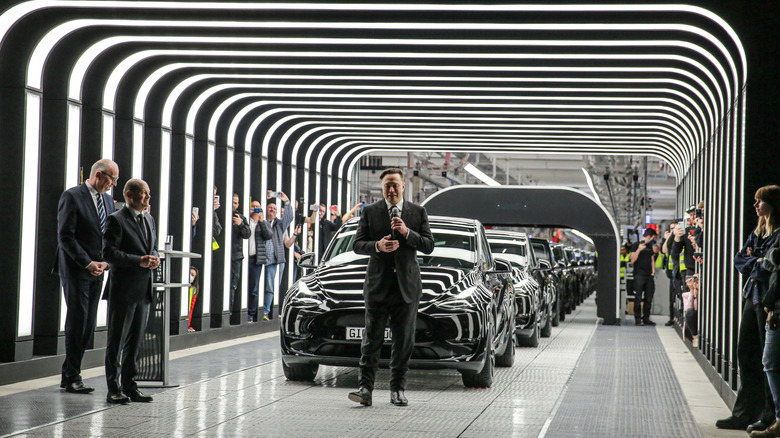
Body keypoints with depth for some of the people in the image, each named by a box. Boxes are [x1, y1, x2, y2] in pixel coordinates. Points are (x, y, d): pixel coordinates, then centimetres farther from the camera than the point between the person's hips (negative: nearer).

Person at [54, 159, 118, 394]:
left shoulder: (108, 200, 15)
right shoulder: (72, 196, -7)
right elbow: (65, 236, -12)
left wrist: (105, 261, 1)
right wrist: (88, 263, -14)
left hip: (97, 271, 7)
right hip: (76, 270, -7)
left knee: (88, 326, 4)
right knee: (77, 323, -6)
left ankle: (69, 376, 11)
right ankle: (72, 378, 1)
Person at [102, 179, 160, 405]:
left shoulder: (149, 220, 16)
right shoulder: (117, 220, -9)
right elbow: (109, 252, -16)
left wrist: (154, 259, 2)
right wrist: (140, 261, -21)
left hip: (144, 291, 7)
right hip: (123, 290, -7)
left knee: (135, 341, 11)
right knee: (117, 341, 0)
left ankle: (129, 386, 18)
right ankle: (114, 389, 4)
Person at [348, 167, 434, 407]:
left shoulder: (418, 212, 7)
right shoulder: (370, 212, 6)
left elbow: (428, 246, 0)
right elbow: (357, 244, 3)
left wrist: (407, 232, -15)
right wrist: (377, 246, -16)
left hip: (407, 286, 1)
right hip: (378, 285, -1)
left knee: (404, 341, 4)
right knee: (372, 339, -4)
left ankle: (398, 389, 11)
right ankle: (365, 388, -5)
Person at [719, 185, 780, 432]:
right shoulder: (757, 232, 17)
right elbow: (739, 260, 14)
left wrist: (752, 266, -2)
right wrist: (755, 263, -5)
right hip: (752, 297, 9)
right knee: (745, 354, 9)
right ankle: (745, 414, 16)